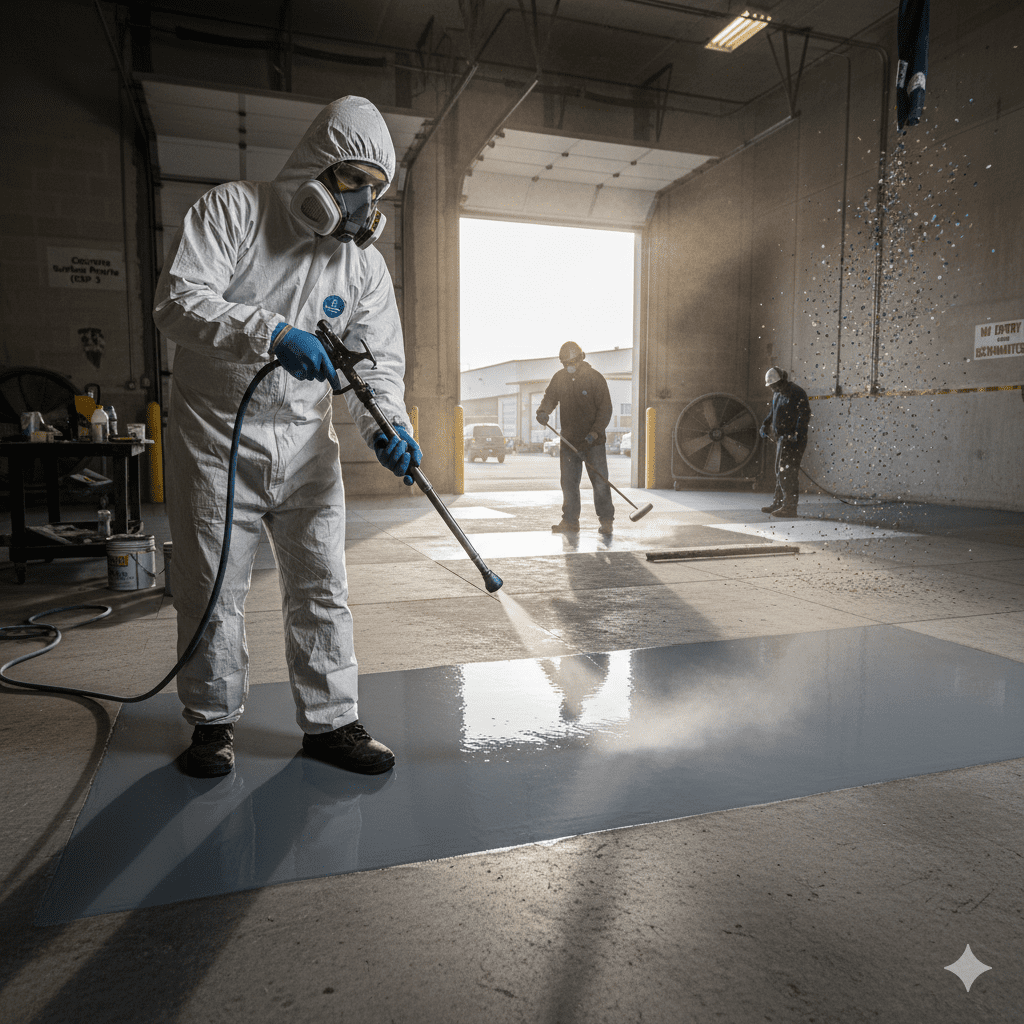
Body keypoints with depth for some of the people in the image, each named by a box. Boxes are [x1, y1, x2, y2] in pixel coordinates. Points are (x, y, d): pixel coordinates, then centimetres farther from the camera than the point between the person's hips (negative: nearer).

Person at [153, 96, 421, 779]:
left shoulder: (365, 264, 4)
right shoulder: (233, 209, -6)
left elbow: (380, 361, 0)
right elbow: (179, 299, -18)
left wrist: (388, 426, -19)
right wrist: (272, 334, -32)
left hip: (307, 443, 3)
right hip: (217, 438, -3)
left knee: (323, 588, 5)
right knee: (214, 589, 7)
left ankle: (331, 722, 19)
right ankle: (214, 719, 26)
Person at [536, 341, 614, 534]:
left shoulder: (595, 378, -7)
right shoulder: (559, 377, 6)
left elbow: (605, 409, -8)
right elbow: (550, 397, 10)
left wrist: (594, 433, -18)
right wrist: (543, 411, -15)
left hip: (593, 441, -4)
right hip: (568, 440, 4)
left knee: (599, 481, -3)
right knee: (568, 482, 5)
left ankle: (606, 520, 8)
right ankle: (570, 522, 15)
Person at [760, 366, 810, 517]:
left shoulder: (797, 393, -13)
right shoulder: (777, 394, 16)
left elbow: (805, 414, -19)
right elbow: (772, 413, 27)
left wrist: (797, 433, -27)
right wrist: (764, 426, 14)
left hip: (792, 438, -10)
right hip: (781, 437, 10)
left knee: (787, 471, -12)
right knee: (780, 471, 15)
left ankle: (790, 507, -10)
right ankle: (778, 503, 25)